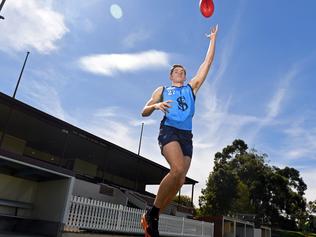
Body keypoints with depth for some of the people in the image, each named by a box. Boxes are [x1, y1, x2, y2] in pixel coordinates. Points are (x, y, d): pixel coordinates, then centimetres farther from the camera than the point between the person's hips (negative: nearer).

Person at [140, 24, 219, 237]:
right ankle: (152, 213, -14)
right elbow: (144, 112, 13)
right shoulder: (162, 90, 20)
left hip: (187, 135, 4)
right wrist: (156, 105, -8)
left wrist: (213, 39, 25)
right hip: (169, 130, -4)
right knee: (178, 169, -30)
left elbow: (207, 63, 25)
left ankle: (151, 218, 6)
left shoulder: (192, 87, 26)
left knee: (180, 181, -9)